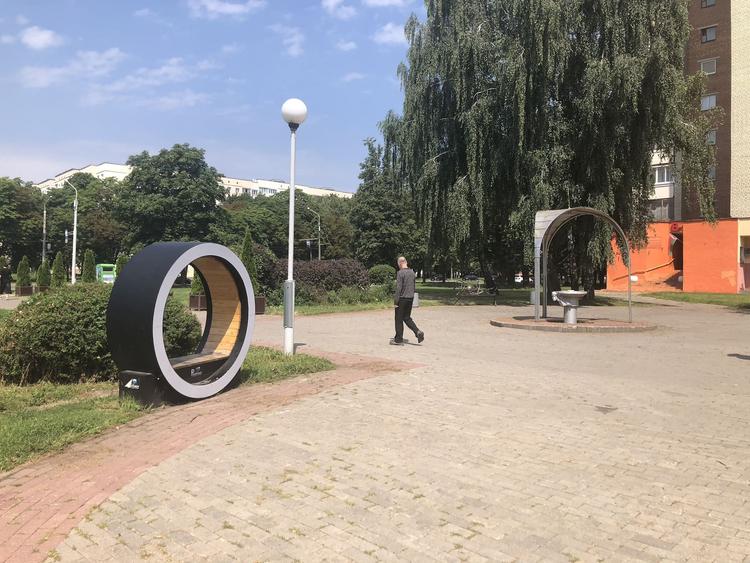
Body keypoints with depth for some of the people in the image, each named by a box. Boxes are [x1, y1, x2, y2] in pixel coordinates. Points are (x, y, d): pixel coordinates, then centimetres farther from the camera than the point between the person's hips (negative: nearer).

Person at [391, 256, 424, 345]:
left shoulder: (400, 273, -15)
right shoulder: (412, 272, 8)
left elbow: (398, 287, -18)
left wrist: (395, 300, -14)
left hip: (402, 298, -7)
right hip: (410, 298, 7)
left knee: (399, 319, 3)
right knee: (407, 317, 17)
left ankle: (398, 340, 9)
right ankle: (418, 332, 0)